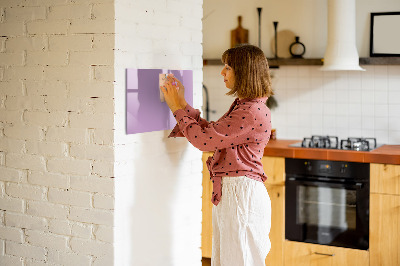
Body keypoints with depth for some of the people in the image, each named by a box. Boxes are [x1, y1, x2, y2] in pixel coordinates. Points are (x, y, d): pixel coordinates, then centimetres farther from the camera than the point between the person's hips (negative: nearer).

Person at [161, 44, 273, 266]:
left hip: (241, 194, -10)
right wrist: (182, 103, 13)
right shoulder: (242, 106, 13)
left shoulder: (253, 112, -20)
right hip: (228, 192, 10)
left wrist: (177, 108, -7)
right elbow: (210, 132, 15)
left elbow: (204, 139, -19)